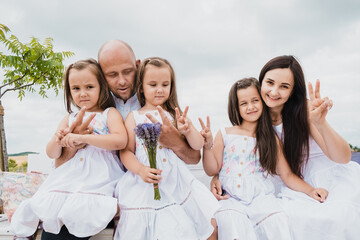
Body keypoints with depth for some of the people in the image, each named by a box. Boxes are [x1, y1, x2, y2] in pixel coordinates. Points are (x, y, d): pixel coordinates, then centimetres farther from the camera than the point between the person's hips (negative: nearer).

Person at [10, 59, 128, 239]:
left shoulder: (110, 113, 4)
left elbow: (120, 141, -15)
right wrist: (58, 140, -5)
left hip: (100, 175, -5)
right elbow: (52, 154, 19)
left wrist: (83, 137, -18)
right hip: (71, 175, 5)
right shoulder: (69, 119, 17)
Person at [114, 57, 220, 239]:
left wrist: (188, 129, -16)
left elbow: (198, 145, 4)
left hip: (176, 182, 2)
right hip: (146, 185, -2)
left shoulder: (175, 115, 8)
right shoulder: (134, 117, 4)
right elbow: (126, 152, -1)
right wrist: (141, 170, -19)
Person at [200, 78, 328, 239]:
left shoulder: (271, 139, 11)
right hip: (231, 198, -1)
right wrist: (208, 145, -6)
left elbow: (287, 175, 13)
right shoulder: (225, 135, 10)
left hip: (261, 197, 1)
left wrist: (310, 190, -1)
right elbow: (212, 170, 7)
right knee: (231, 223, -32)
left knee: (277, 224, -28)